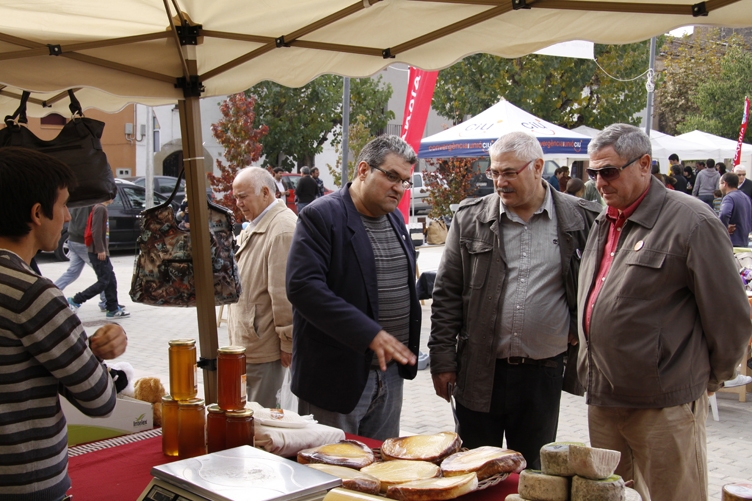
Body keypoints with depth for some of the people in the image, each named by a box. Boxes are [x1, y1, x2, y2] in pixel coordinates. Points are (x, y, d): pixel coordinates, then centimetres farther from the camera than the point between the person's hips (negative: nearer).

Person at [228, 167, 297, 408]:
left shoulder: (282, 229, -19)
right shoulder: (254, 226, 14)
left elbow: (285, 293, -20)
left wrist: (287, 342, -18)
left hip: (264, 347, -10)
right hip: (247, 343, 10)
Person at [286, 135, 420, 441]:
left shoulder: (396, 219, 13)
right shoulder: (321, 217, -12)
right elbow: (302, 286, -23)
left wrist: (407, 346, 13)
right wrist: (369, 334, -27)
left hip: (390, 372, 7)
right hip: (337, 376, -7)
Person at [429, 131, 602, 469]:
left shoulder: (581, 219, -1)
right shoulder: (470, 217, 1)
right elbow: (447, 292, 2)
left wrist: (581, 327, 2)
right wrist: (442, 358, -1)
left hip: (543, 374, 0)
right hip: (479, 372, 0)